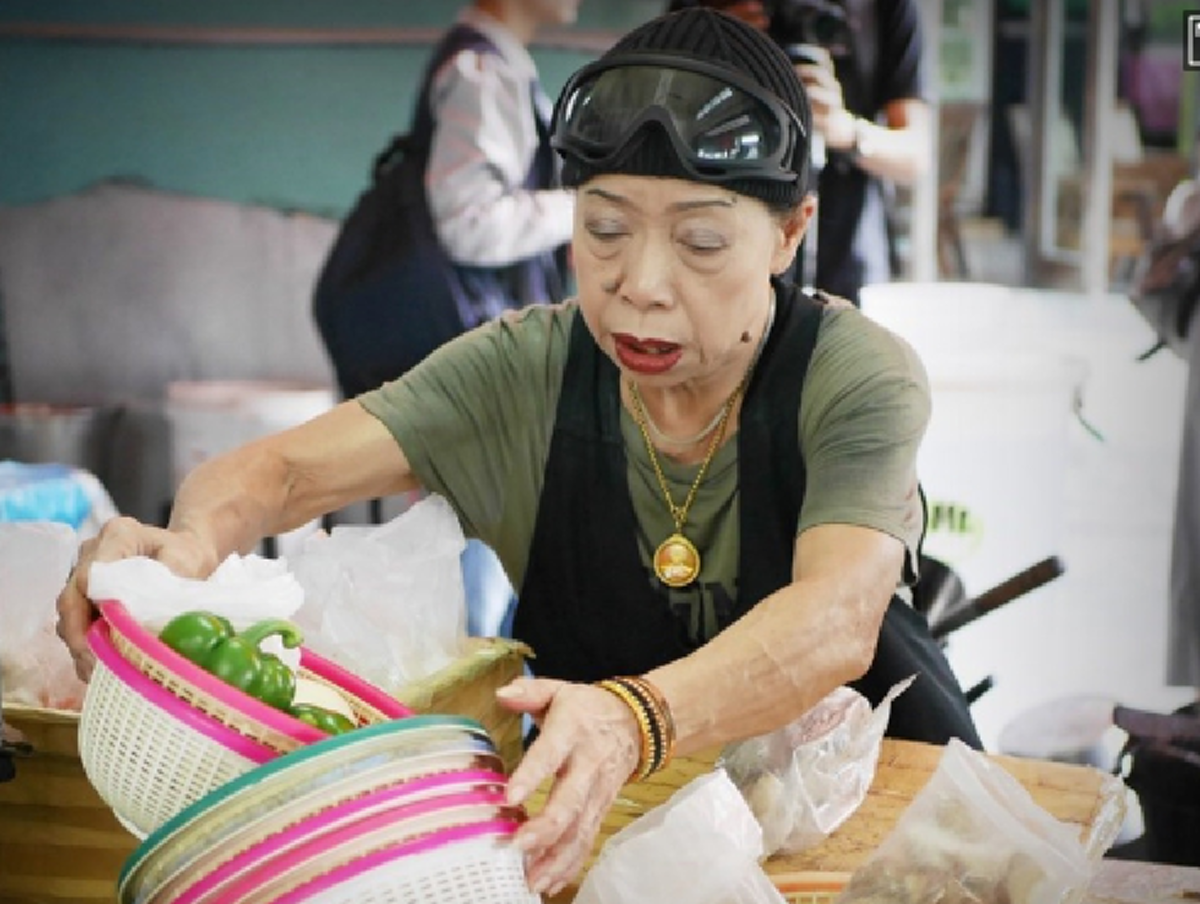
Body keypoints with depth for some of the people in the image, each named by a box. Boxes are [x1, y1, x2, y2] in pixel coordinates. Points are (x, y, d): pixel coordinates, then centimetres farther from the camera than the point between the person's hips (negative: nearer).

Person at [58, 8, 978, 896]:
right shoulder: (523, 371, -13)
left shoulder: (857, 380, -22)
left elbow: (837, 615, -40)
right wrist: (196, 537, -46)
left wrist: (632, 718, -61)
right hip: (596, 799, 2)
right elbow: (283, 467, -19)